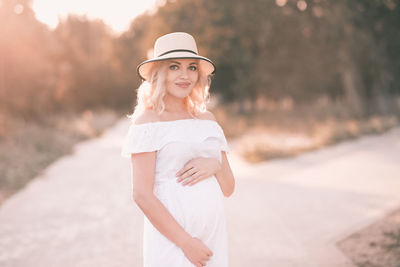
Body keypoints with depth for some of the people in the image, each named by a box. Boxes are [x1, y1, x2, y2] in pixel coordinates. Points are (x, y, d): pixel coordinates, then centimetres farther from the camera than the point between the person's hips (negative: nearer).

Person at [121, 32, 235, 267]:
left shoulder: (208, 119, 10)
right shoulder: (148, 121, -5)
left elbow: (228, 189, 13)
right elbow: (142, 195, -11)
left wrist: (215, 166, -8)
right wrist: (185, 241, -14)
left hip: (214, 235, 5)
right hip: (171, 238, -5)